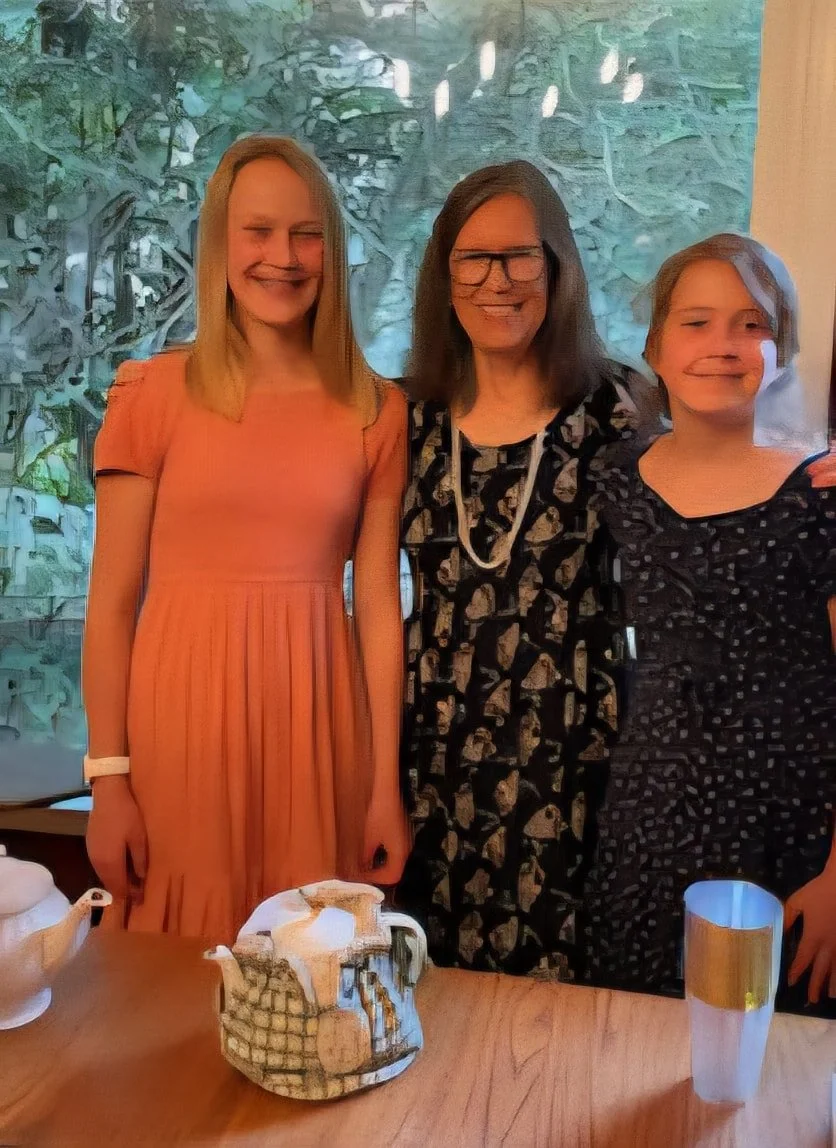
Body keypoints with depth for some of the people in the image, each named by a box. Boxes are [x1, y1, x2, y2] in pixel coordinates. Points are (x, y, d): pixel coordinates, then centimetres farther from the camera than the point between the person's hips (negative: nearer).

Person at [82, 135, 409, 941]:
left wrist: (387, 783, 0)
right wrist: (108, 777, -5)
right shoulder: (153, 394, -2)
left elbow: (378, 606, 1)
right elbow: (112, 603, -2)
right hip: (182, 712, -1)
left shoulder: (377, 411, 3)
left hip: (316, 718, 2)